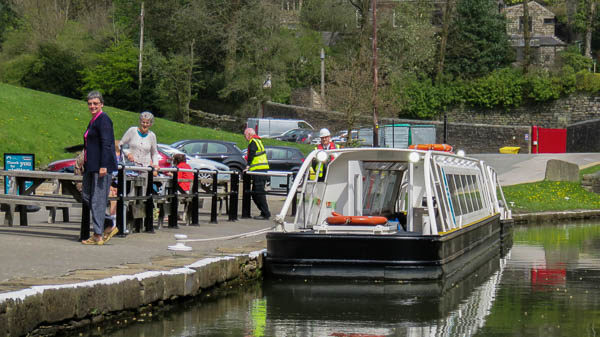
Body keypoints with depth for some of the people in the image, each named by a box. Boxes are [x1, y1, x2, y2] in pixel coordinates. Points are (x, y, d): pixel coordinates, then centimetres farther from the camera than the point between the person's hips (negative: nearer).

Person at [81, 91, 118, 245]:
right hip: (91, 165, 10)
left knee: (98, 199, -7)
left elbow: (106, 144, -19)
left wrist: (103, 166, -23)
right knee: (86, 196, 11)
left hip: (101, 165, -10)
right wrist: (85, 163, 25)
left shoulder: (103, 119, -12)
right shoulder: (94, 120, 18)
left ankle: (98, 235, -4)